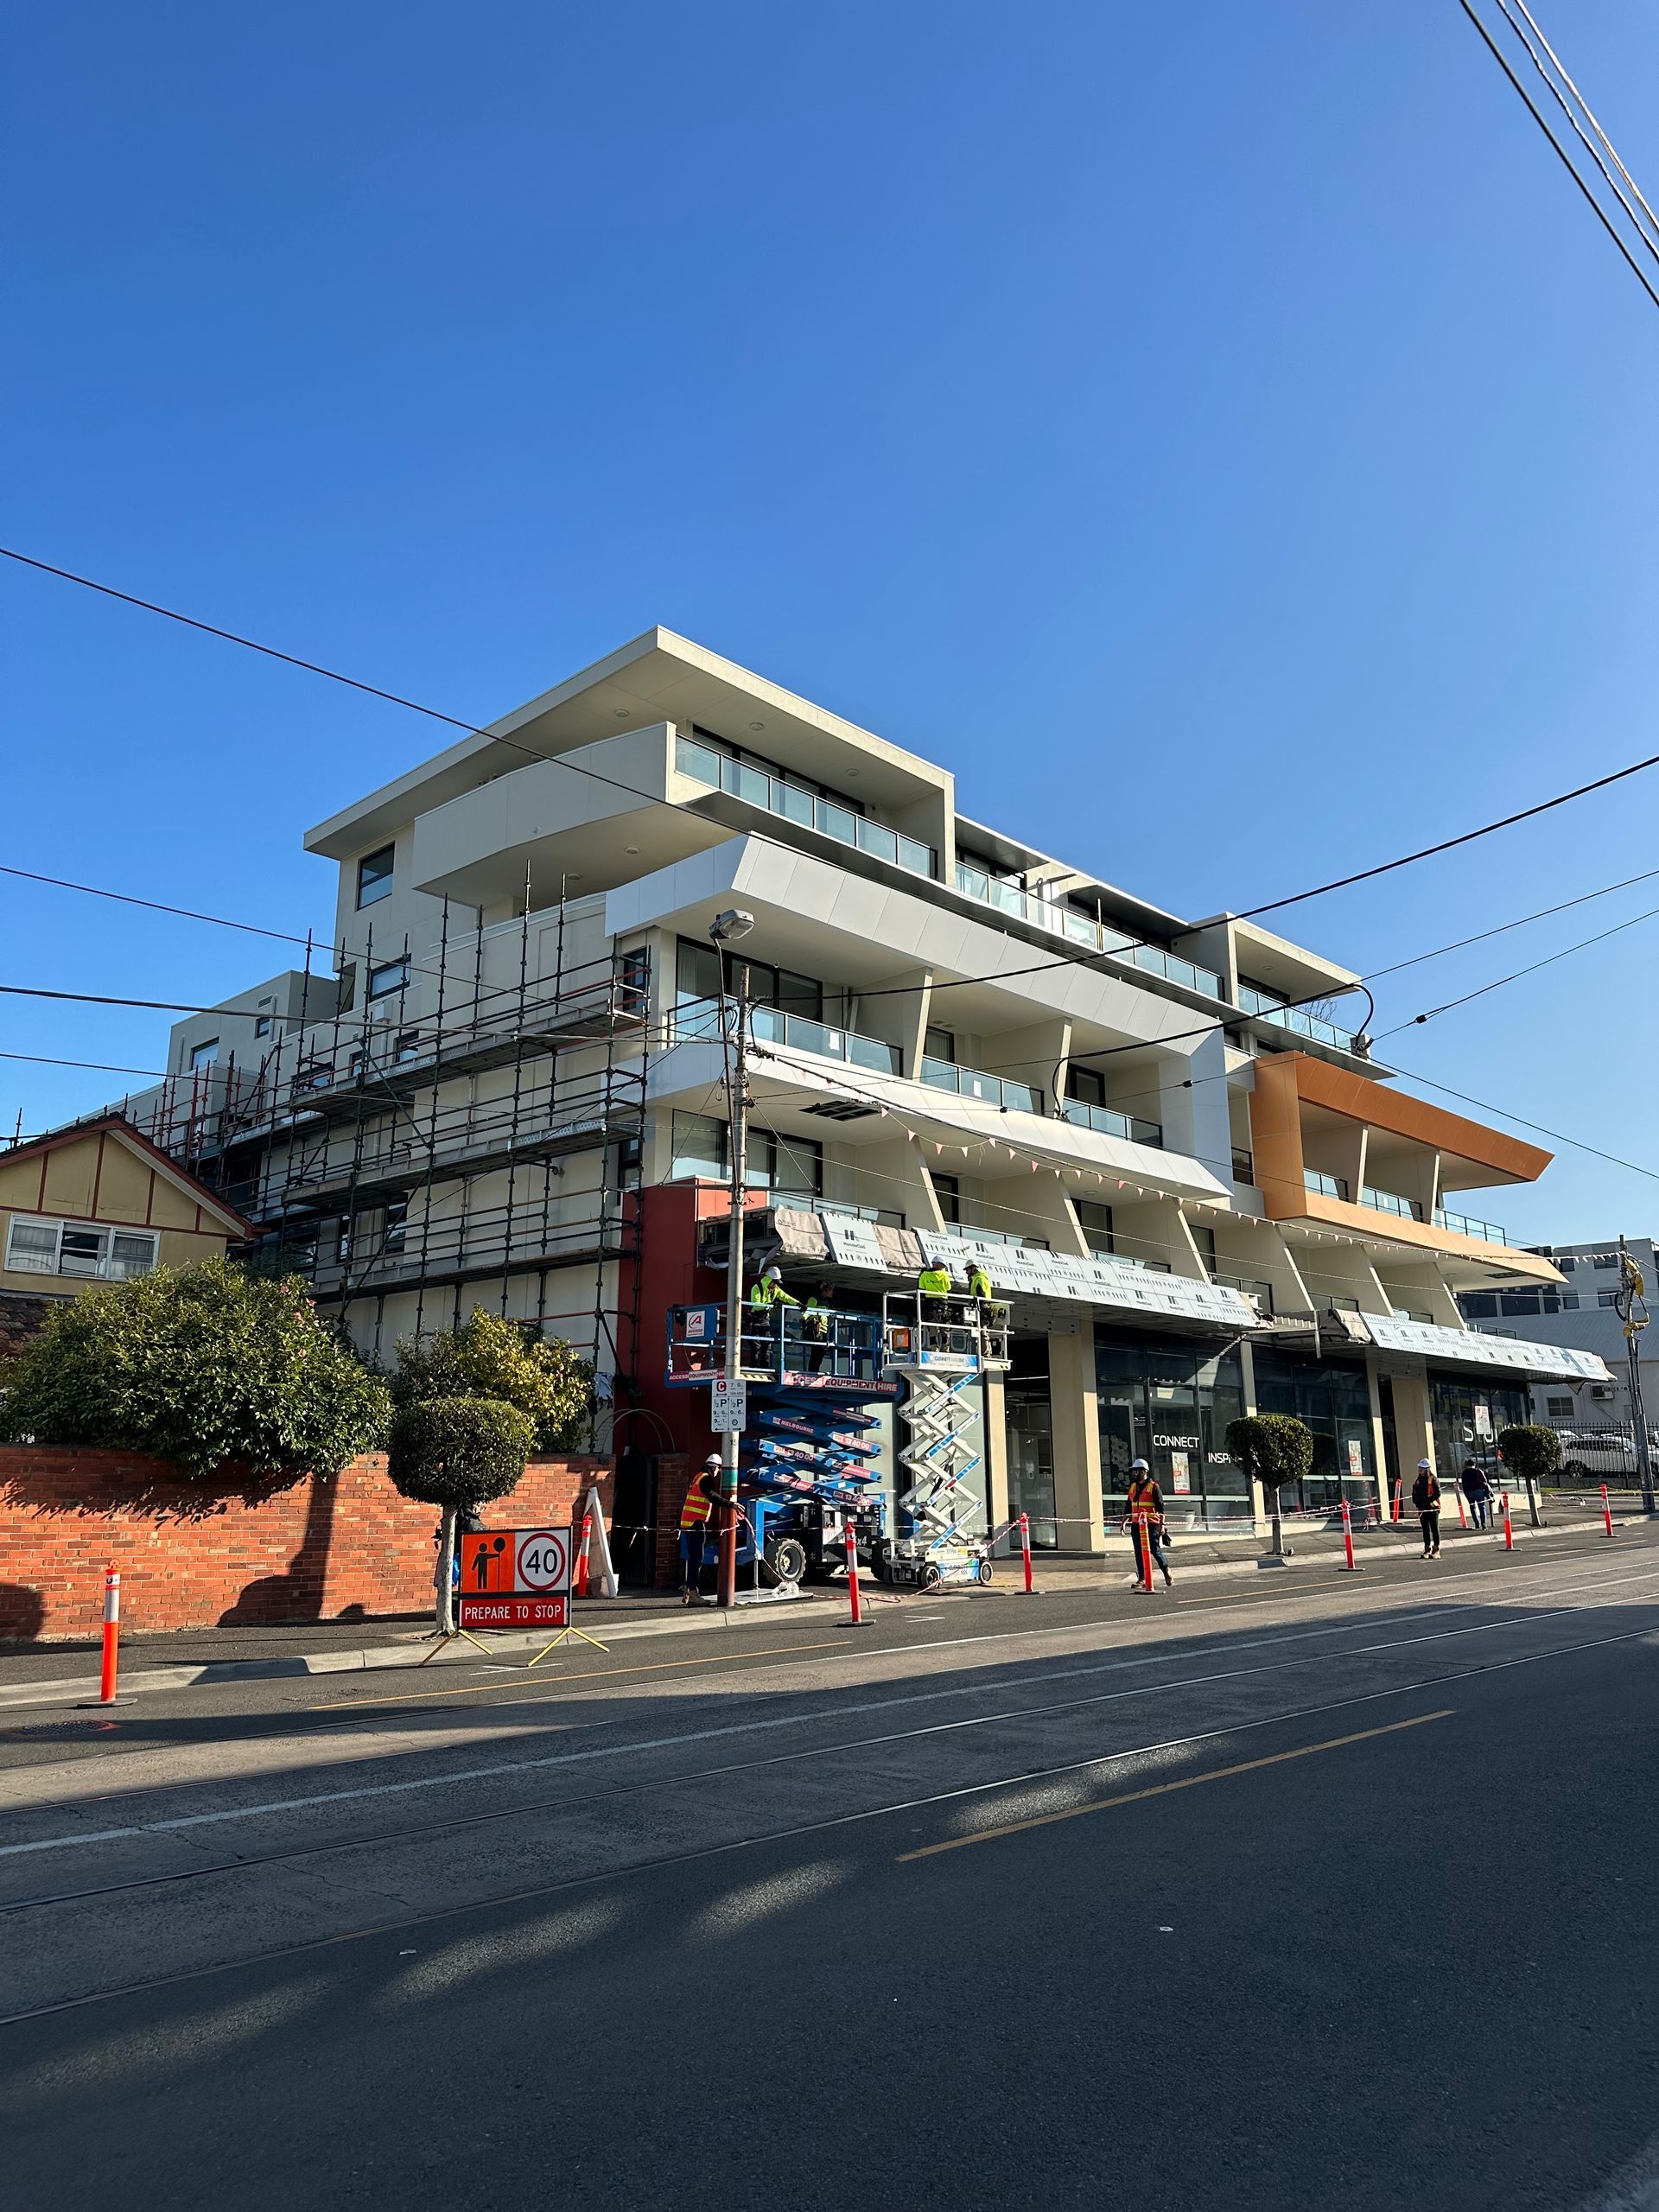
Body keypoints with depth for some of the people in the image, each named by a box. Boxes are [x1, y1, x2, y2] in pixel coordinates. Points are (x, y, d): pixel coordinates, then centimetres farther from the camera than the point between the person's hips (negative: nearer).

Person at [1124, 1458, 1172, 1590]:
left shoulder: (1153, 1487, -4)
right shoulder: (1132, 1487, 15)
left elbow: (1161, 1507, -6)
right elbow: (1129, 1507, 22)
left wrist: (1162, 1524, -12)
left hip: (1151, 1524, -6)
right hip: (1136, 1525, 6)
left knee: (1155, 1550, -4)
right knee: (1139, 1552, 3)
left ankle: (1166, 1570, 20)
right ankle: (1142, 1579, 6)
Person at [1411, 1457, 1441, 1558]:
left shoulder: (1433, 1479, -6)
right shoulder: (1417, 1480, 13)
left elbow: (1438, 1493, -13)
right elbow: (1414, 1493, 19)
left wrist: (1428, 1500, -20)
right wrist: (1416, 1501, 2)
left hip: (1432, 1507, -6)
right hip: (1422, 1508, 6)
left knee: (1435, 1529, 1)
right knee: (1425, 1529, 9)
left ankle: (1436, 1550, 6)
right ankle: (1427, 1550, 13)